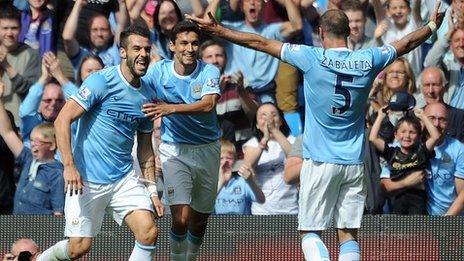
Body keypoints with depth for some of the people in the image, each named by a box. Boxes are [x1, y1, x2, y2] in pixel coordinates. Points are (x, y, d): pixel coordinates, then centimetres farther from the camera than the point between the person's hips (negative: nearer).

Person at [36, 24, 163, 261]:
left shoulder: (147, 96, 8)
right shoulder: (102, 81, -11)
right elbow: (63, 120, -15)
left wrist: (152, 189, 12)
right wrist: (69, 166, -24)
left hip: (125, 179, 5)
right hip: (86, 179, -5)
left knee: (149, 233, -14)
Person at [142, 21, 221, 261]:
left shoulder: (209, 72, -10)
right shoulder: (158, 71, -7)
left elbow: (208, 104, -27)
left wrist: (171, 108, -40)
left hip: (207, 150, 1)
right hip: (174, 150, -1)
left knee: (199, 221, 12)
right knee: (181, 218, -18)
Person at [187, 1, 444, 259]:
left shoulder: (312, 59, -10)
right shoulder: (367, 61, -2)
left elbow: (260, 42, -5)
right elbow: (406, 44, 17)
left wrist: (218, 30, 4)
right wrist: (432, 26, 36)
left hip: (320, 163, -3)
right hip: (355, 164, 3)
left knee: (310, 233, 4)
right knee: (349, 235, 7)